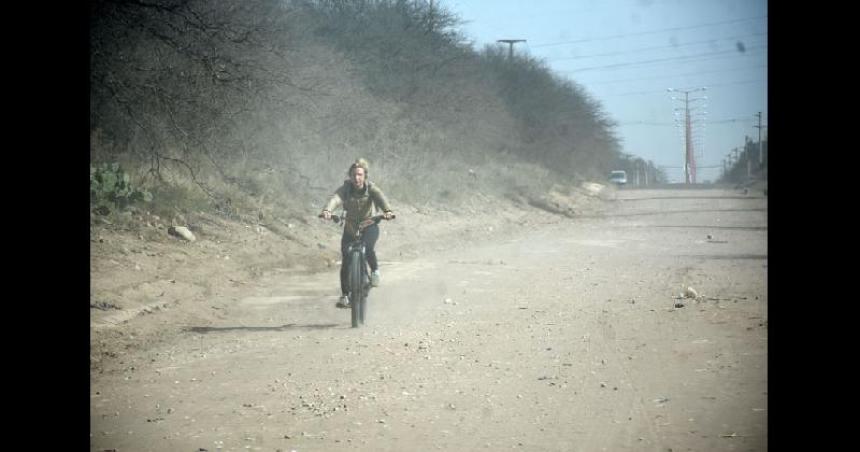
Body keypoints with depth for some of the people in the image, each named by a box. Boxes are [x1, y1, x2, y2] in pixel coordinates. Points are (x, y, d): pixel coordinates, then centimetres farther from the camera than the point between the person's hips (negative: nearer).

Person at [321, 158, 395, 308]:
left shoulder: (371, 188, -15)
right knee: (345, 262, -4)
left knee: (367, 247, -32)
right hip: (350, 228, 2)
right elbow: (335, 198, -34)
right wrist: (327, 210, -57)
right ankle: (344, 296, 10)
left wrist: (388, 210, -58)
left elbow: (381, 198, -36)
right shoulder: (346, 188, -14)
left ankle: (375, 270, -2)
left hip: (368, 226, -2)